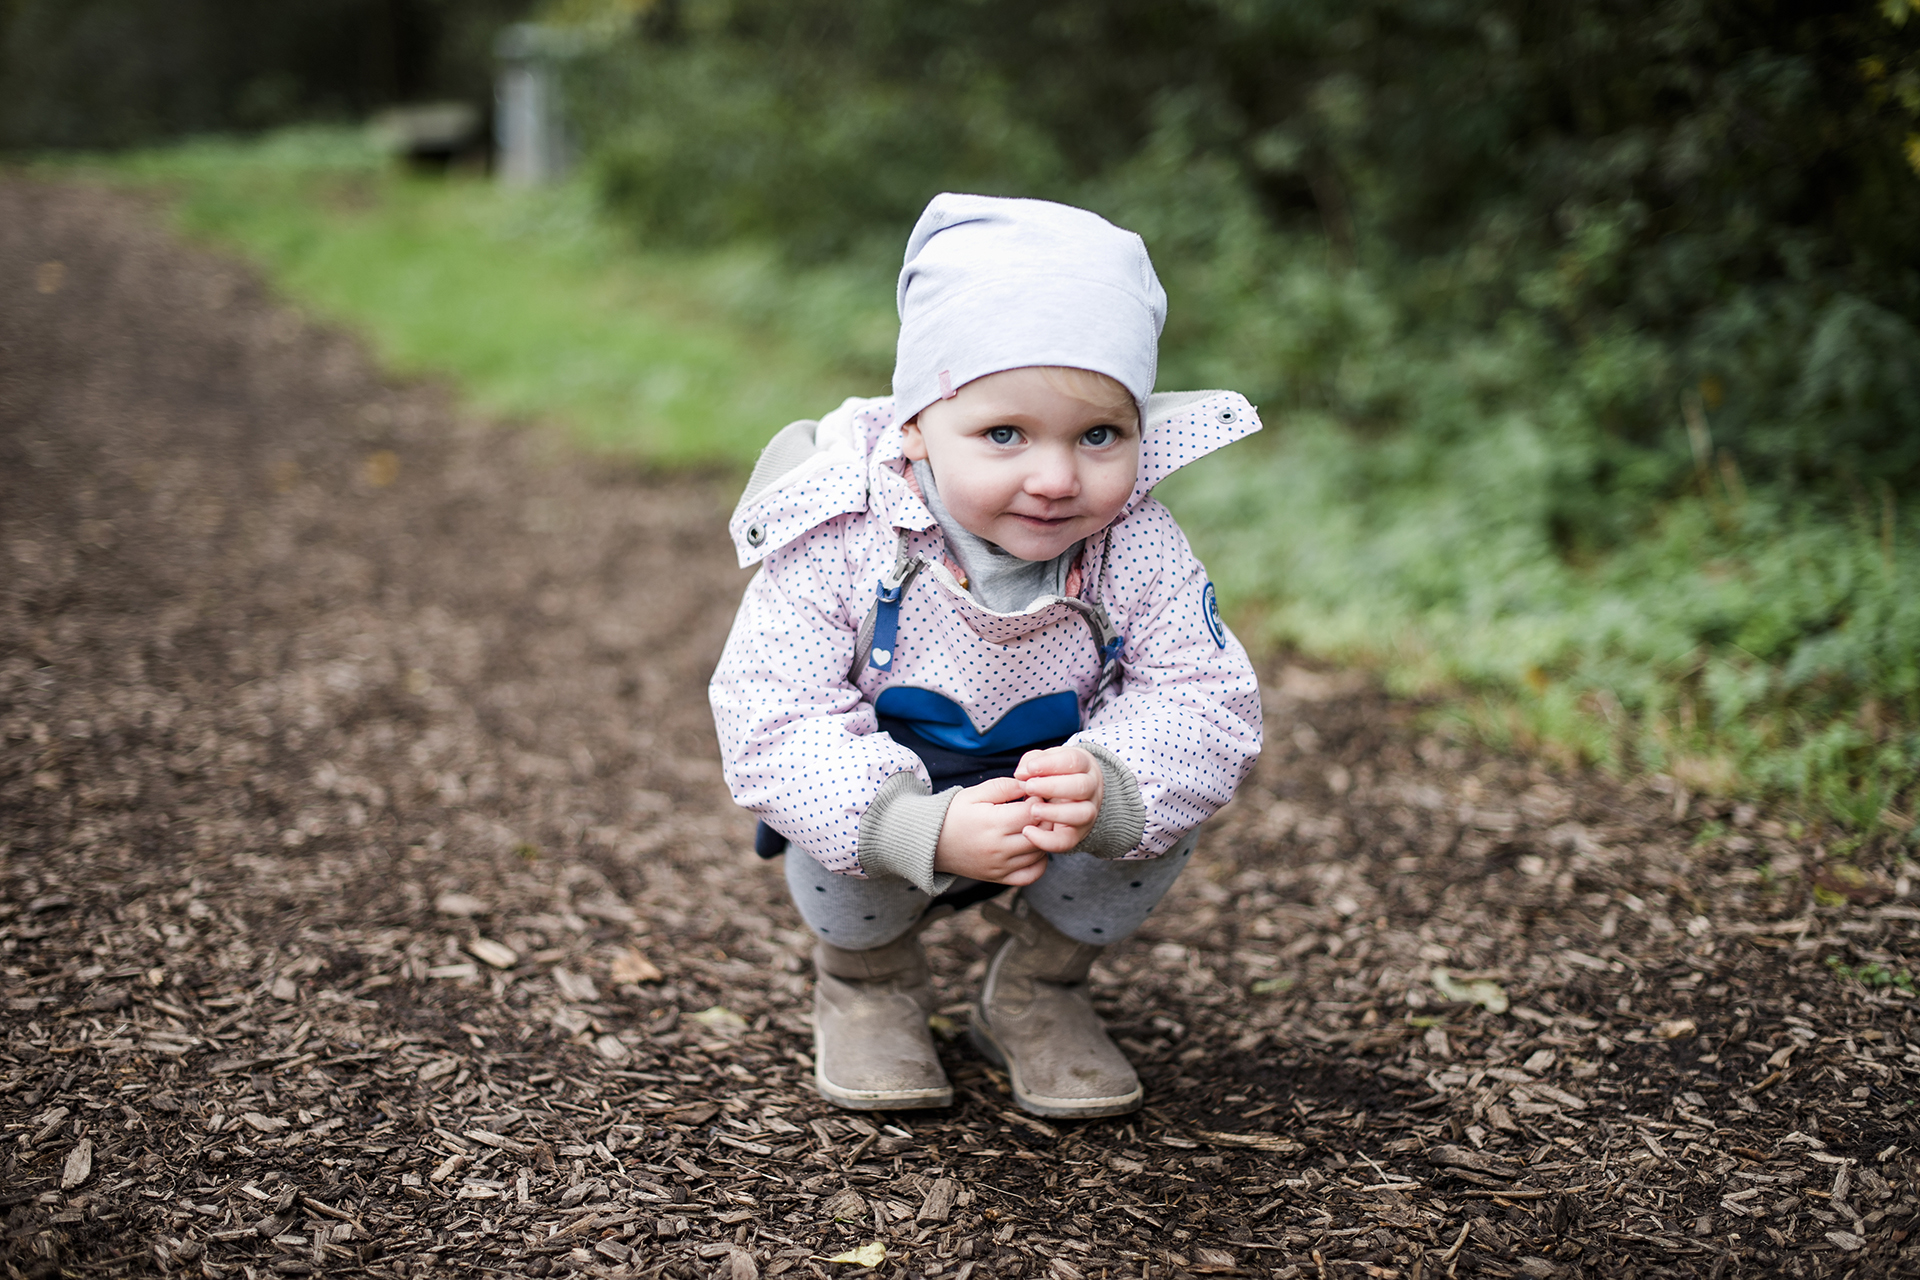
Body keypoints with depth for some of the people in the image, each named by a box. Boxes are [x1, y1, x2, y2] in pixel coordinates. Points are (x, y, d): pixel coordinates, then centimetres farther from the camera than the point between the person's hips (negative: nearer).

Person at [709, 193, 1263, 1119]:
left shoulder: (1140, 553, -21)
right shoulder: (840, 547, -28)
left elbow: (1206, 704, -22)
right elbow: (773, 725, -30)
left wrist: (1103, 790, -44)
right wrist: (925, 829, -45)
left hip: (1052, 787, 2)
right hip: (890, 809, -2)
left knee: (1157, 803, -25)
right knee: (837, 856, -33)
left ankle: (1041, 984, 5)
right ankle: (866, 978, 5)